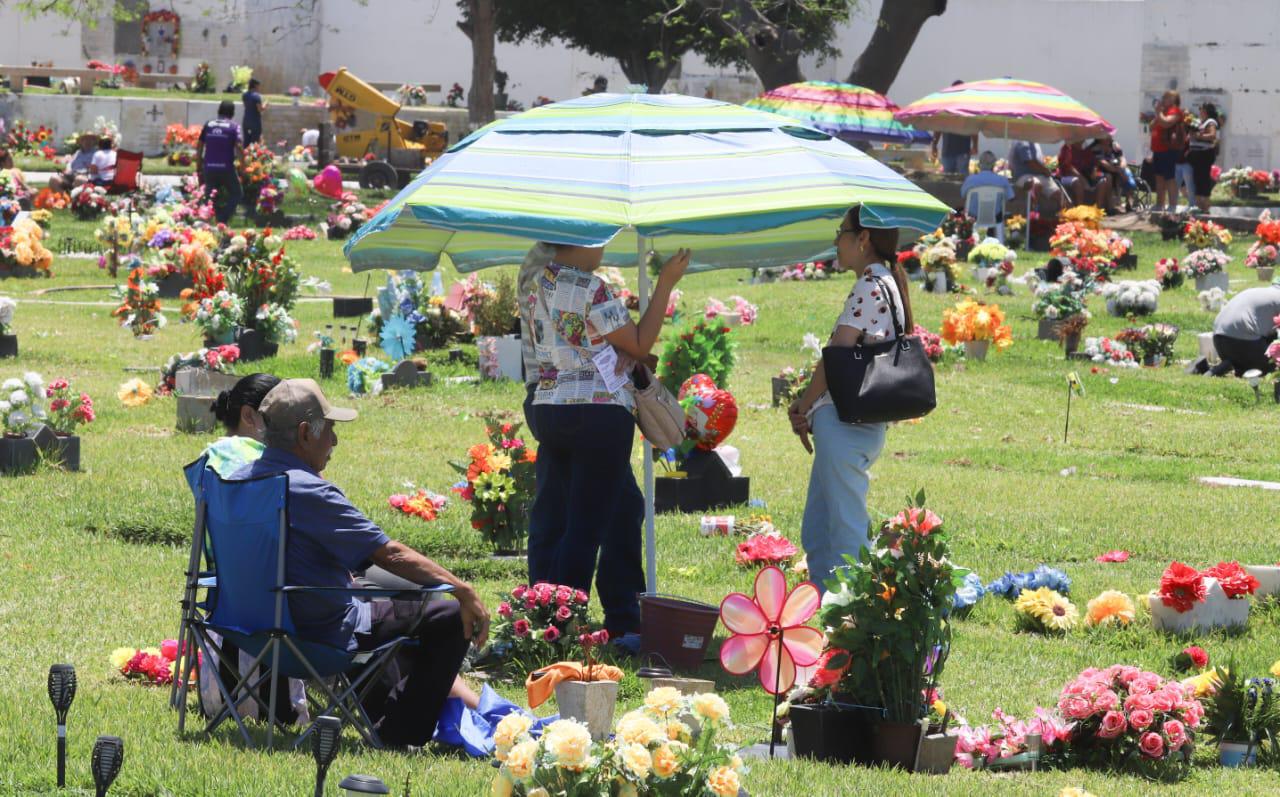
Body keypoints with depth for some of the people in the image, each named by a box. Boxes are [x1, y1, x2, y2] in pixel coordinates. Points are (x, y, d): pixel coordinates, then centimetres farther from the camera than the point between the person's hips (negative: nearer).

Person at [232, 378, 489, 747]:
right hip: (324, 633, -9)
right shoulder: (310, 492, -24)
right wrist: (464, 591, -16)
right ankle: (402, 731, 5)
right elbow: (391, 555, -23)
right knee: (449, 618, -2)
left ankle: (383, 711, 42)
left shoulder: (241, 481, 3)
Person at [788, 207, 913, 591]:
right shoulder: (887, 285, 18)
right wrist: (806, 403, 6)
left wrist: (804, 406, -2)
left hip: (844, 420, -10)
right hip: (864, 421, 10)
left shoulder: (869, 287, -12)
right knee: (817, 532, 14)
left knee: (847, 535, -6)